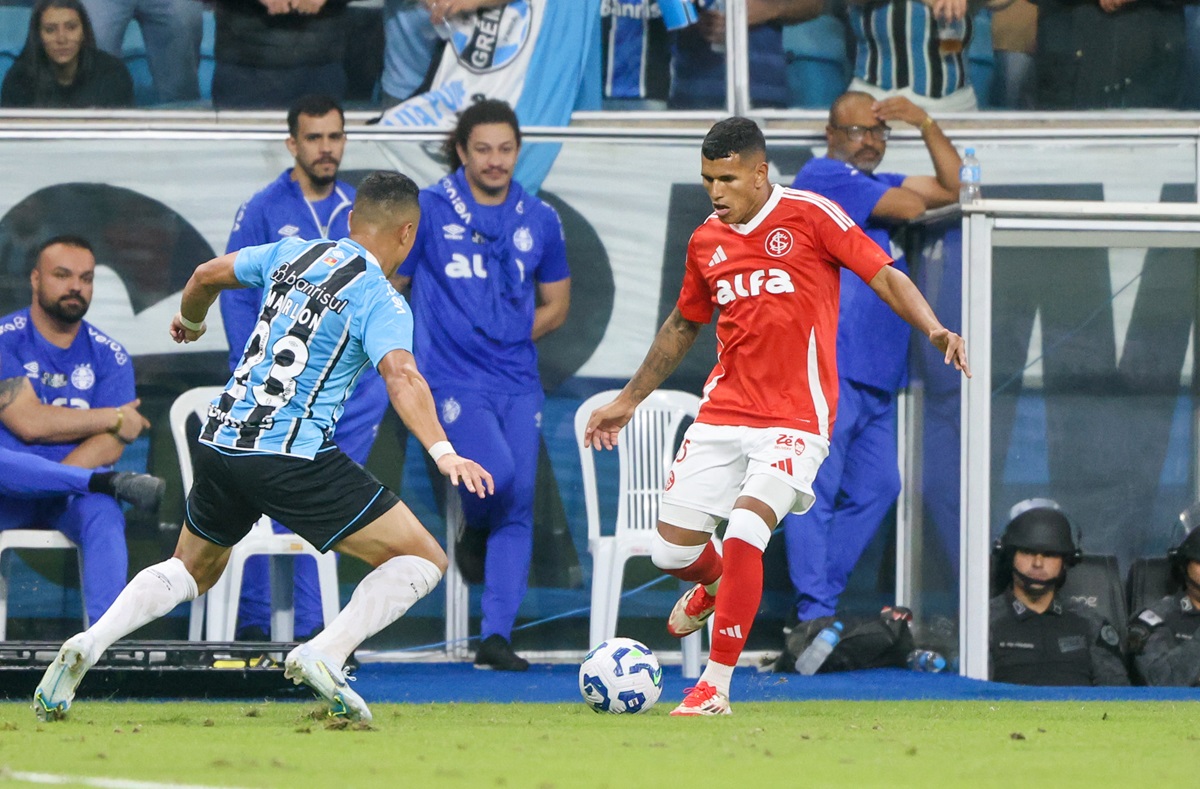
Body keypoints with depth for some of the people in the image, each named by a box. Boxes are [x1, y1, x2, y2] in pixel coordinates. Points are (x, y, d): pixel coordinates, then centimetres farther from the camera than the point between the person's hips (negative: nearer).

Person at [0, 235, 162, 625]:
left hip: (69, 497, 2)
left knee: (103, 512, -33)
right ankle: (112, 483, -30)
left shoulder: (108, 355, 8)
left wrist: (44, 482, -19)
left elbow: (110, 445, -3)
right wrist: (113, 418, -5)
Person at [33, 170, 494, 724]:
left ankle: (88, 645, 4)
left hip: (220, 442, 7)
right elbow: (401, 377, -23)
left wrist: (189, 320, 49)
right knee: (422, 559, -1)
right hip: (294, 454, -7)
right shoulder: (381, 301, -5)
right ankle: (323, 657, -19)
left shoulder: (293, 254, 14)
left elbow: (208, 274, 28)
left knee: (191, 571, 28)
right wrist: (442, 452, -33)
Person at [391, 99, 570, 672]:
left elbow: (555, 305, 18)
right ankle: (473, 529, 10)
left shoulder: (539, 220, 8)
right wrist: (429, 346, 1)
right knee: (496, 474, -26)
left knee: (518, 508, -2)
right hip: (454, 381, -4)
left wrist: (509, 339, 5)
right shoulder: (427, 211, -2)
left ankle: (497, 636, 3)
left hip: (518, 382, 4)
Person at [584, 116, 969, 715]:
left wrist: (934, 330, -23)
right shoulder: (706, 242, 10)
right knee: (671, 551, 2)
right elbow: (682, 326, 25)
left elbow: (885, 276, -6)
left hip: (795, 419, -5)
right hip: (722, 413, 5)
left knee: (743, 536, -23)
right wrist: (628, 401, 28)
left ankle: (717, 686, -14)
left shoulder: (809, 215, -5)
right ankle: (714, 587, 41)